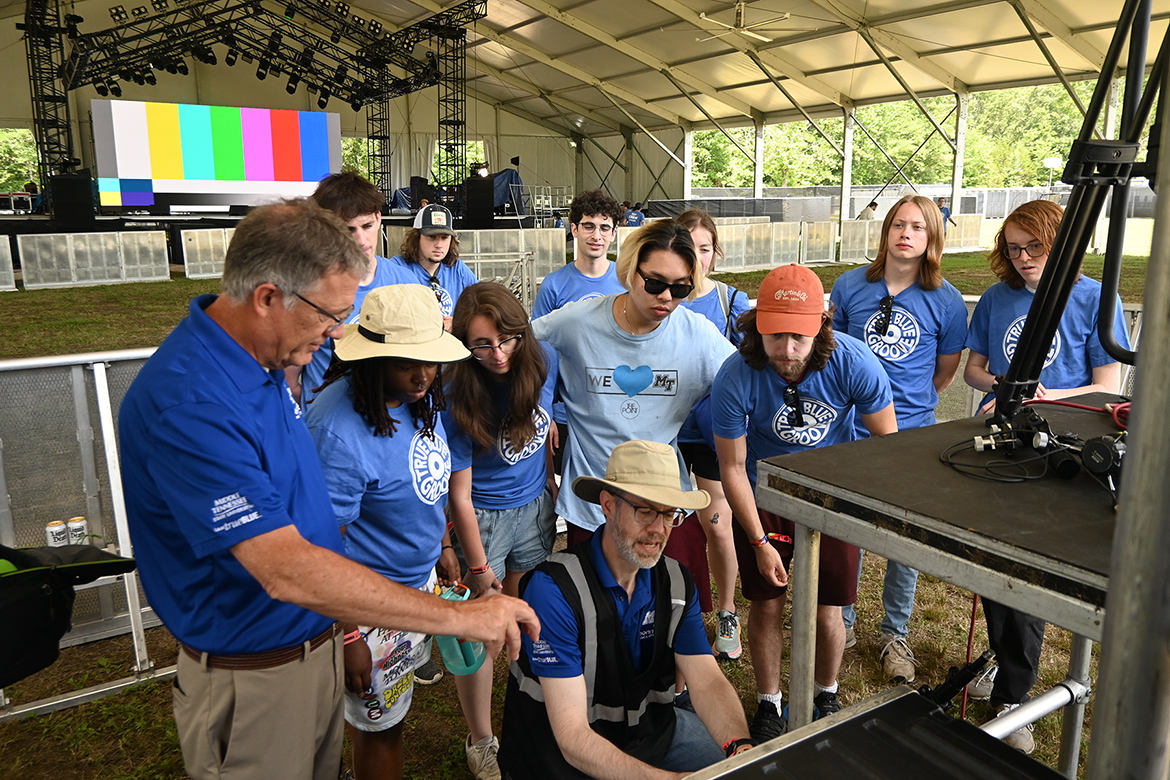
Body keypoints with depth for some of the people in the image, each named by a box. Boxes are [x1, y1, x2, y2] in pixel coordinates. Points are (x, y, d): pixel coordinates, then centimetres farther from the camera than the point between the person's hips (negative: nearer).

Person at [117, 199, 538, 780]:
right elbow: (288, 572, -35)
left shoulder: (264, 362, -1)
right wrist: (459, 616, -32)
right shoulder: (187, 403, -31)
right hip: (252, 678, -8)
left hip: (317, 644, 8)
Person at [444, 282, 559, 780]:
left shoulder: (541, 363, -12)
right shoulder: (456, 399, -26)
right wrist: (476, 565, -13)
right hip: (483, 518, -4)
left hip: (535, 506, 5)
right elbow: (459, 492, -19)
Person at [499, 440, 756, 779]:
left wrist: (741, 746, -30)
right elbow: (573, 737, -28)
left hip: (651, 726, 5)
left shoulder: (676, 582, -4)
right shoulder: (554, 588, -27)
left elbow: (708, 682, -10)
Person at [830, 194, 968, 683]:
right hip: (851, 429, 1)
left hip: (912, 434, 0)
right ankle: (842, 624, 28)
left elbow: (947, 369, 11)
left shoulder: (946, 301, -2)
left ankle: (896, 634, 28)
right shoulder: (850, 286, 1)